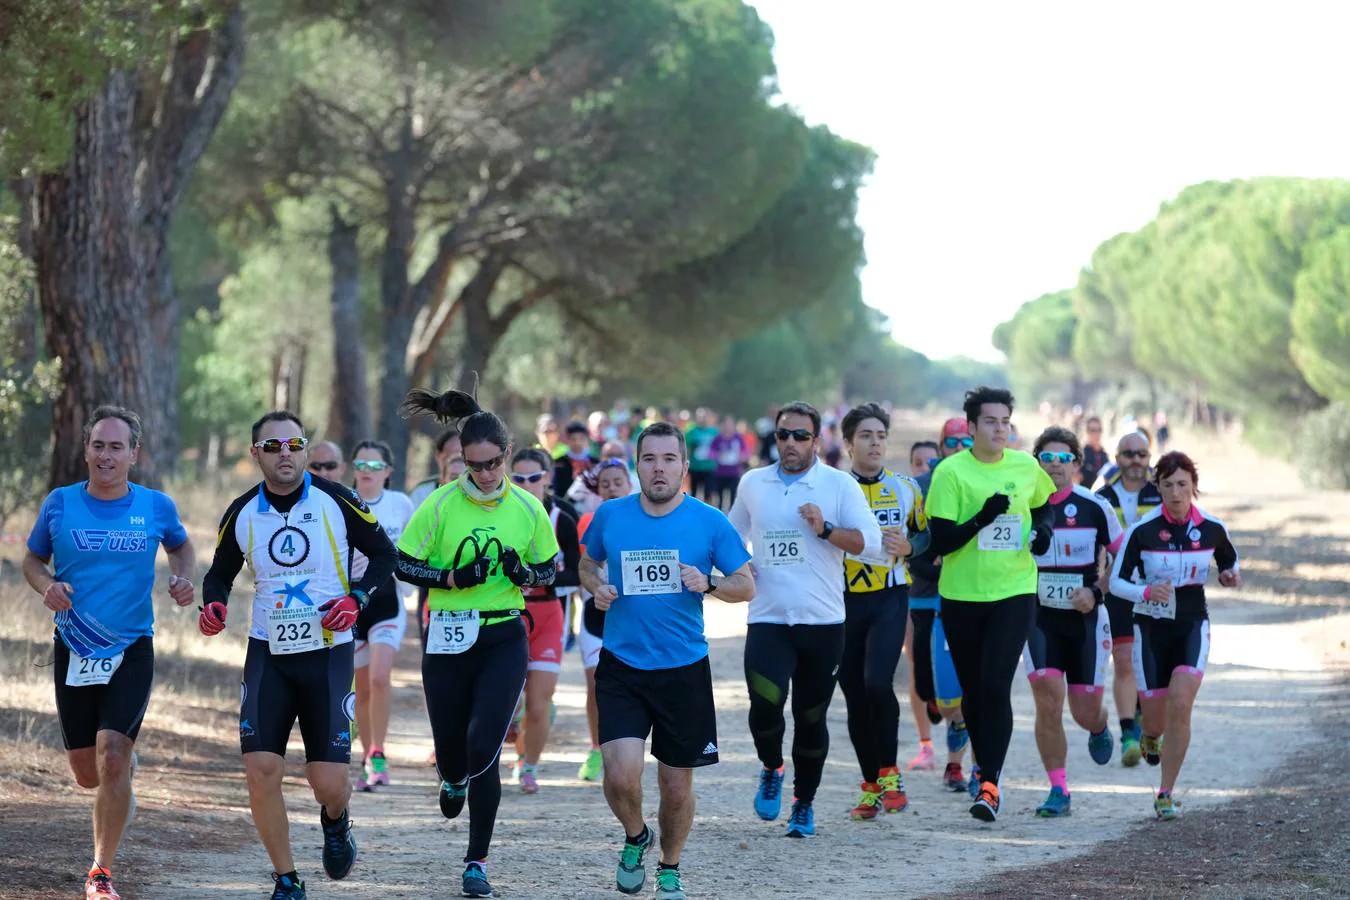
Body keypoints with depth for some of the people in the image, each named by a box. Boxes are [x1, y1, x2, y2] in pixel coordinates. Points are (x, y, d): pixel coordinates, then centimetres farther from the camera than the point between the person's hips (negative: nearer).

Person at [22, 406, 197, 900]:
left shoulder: (157, 506, -2)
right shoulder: (60, 504, -3)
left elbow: (180, 545, 19)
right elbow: (32, 559, 9)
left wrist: (184, 579, -2)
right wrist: (47, 585, -13)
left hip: (132, 651, -1)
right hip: (74, 650, 1)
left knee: (112, 757, -17)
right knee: (86, 773, 6)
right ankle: (125, 771, 45)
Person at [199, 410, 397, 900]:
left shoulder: (335, 501, -8)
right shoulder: (242, 514, 0)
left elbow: (384, 554, 3)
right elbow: (220, 571, 15)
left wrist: (356, 599, -13)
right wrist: (213, 604, -6)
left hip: (328, 652, -2)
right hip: (268, 653, 2)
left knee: (328, 782, -5)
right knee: (261, 769, -11)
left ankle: (335, 822, 34)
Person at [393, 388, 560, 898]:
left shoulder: (527, 509, -2)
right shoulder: (440, 505, -7)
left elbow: (548, 572, 9)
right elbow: (404, 565, -3)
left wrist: (522, 573, -13)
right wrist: (453, 578, -18)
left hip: (504, 640, 0)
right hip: (448, 640, 0)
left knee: (483, 749, -13)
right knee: (451, 751, 8)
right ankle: (454, 779, 50)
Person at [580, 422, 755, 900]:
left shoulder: (710, 522, -3)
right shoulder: (611, 515, 0)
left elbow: (747, 586, 2)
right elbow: (588, 561, 19)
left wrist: (708, 584, -18)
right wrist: (596, 586, -3)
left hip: (684, 669, 0)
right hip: (621, 667, 0)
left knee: (677, 786, 8)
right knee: (622, 774, -17)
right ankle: (635, 838, 16)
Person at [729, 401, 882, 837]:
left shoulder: (840, 485, 1)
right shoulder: (752, 483, 10)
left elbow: (870, 542, -6)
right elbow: (733, 534, 28)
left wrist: (826, 529, -19)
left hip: (823, 622, -1)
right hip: (767, 620, 1)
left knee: (811, 717, 5)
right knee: (765, 705, -18)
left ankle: (804, 803, 22)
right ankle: (771, 769, 12)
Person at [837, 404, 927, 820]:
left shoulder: (905, 488, 5)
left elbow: (927, 534, 14)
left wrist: (908, 546, -7)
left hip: (890, 598, -1)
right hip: (845, 600, 1)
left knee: (877, 682, -20)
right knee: (855, 696, 5)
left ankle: (889, 772, -4)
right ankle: (871, 786, 18)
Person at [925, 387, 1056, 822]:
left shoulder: (1025, 467, 3)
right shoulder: (951, 472, -8)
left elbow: (1044, 504, 24)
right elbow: (941, 542, -12)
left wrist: (1042, 529, 2)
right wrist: (984, 517, -25)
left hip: (1014, 591, 0)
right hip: (963, 595, 0)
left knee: (996, 687, -13)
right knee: (973, 691, 11)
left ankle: (989, 784, -13)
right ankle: (985, 766, 33)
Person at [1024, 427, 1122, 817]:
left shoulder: (1094, 506, -6)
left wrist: (1095, 592, -10)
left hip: (1085, 618, -1)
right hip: (1039, 618, 1)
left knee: (1085, 712, 3)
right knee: (1047, 703, -14)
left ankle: (1099, 727, 43)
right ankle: (1058, 791, -3)